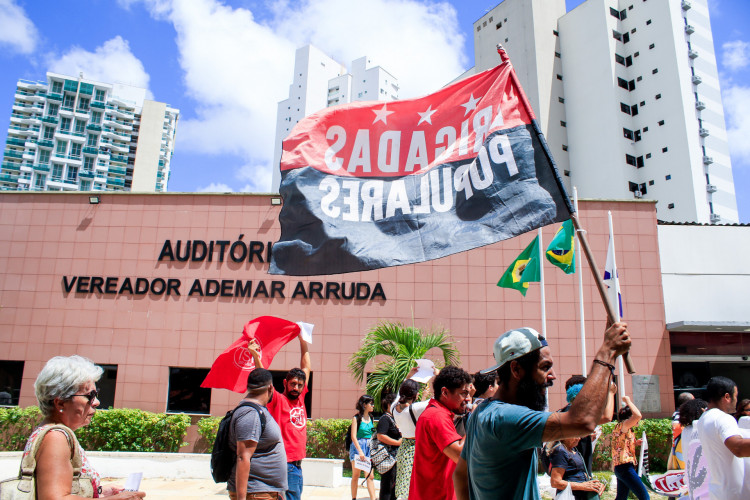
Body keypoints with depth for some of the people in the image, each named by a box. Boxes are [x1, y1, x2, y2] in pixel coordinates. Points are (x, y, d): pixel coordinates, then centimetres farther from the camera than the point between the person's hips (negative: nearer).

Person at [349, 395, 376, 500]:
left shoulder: (371, 418, 12)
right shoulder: (356, 418, -5)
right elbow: (353, 437, -9)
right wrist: (360, 451, -16)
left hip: (369, 448, 5)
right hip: (358, 446, -5)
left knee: (370, 475, -2)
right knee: (356, 475, 4)